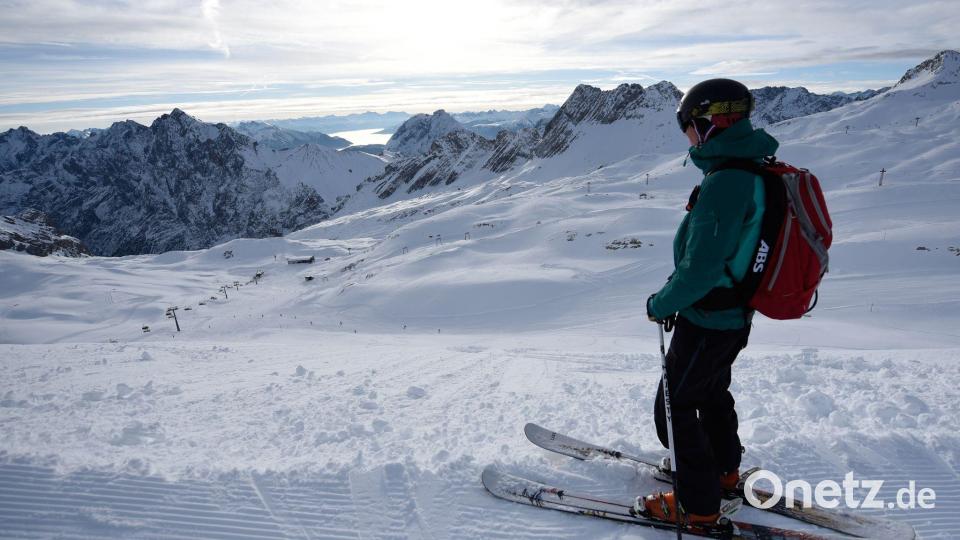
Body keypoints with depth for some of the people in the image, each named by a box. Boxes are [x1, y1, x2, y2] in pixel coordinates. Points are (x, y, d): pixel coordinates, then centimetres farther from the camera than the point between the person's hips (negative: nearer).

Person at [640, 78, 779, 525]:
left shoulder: (725, 183, -29)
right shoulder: (753, 173, 3)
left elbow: (700, 270, -31)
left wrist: (661, 304, -13)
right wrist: (677, 299, 14)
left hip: (707, 322, -9)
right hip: (735, 316, 9)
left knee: (674, 407, 7)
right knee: (712, 392, 27)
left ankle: (699, 505, 21)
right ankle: (724, 470, 47)